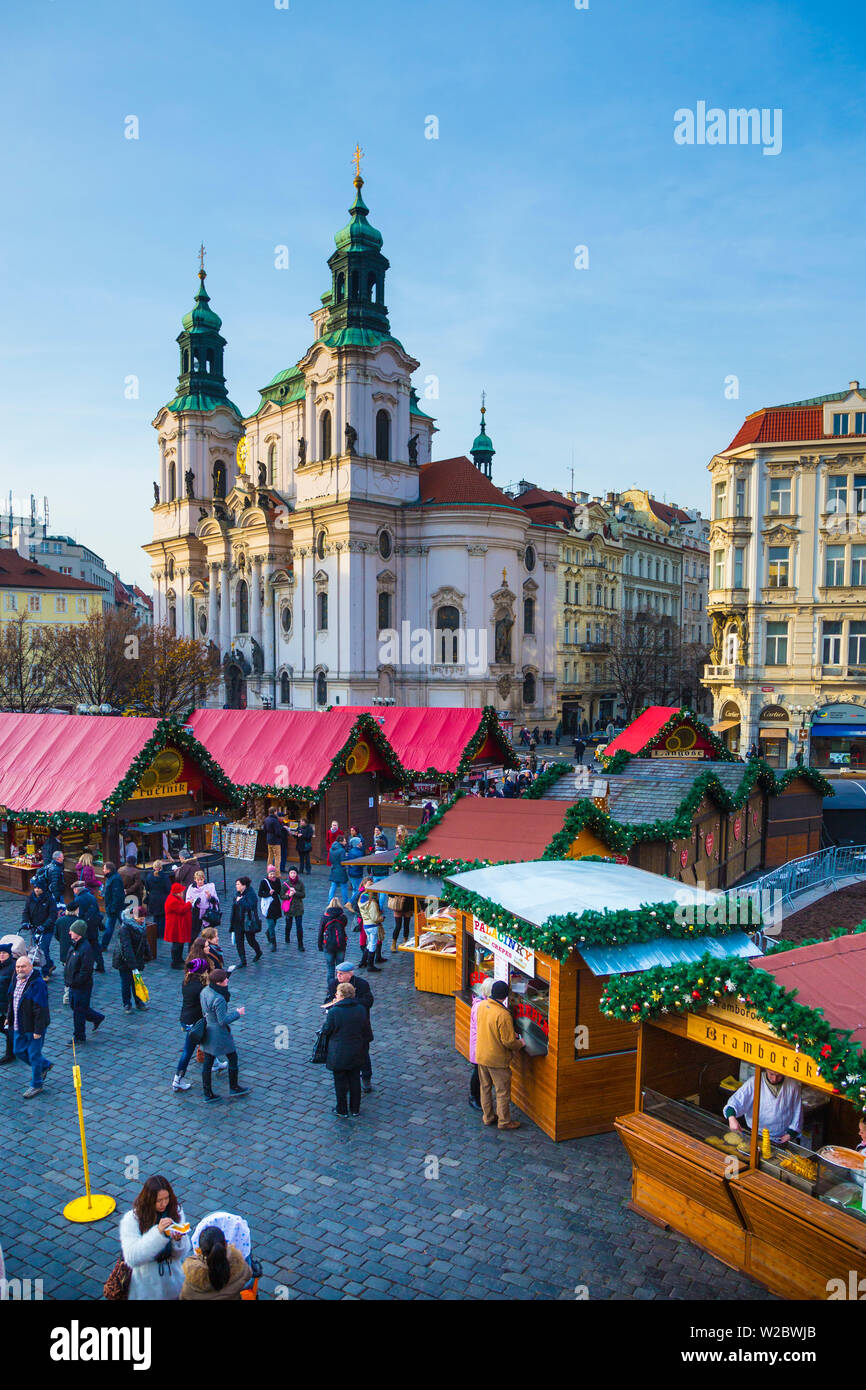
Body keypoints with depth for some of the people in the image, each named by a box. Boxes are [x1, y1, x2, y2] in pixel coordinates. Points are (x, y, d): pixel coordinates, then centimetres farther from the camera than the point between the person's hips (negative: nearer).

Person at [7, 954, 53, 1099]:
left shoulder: (37, 984, -23)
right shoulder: (17, 979, 3)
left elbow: (40, 1009, -23)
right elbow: (11, 1000, 20)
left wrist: (38, 1030, -23)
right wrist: (9, 1017, 21)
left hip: (34, 1027, -8)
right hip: (19, 1026, 8)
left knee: (34, 1055, 3)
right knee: (19, 1051, 18)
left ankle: (36, 1085, 20)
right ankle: (45, 1065, 39)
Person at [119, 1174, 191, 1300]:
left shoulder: (176, 1211, -10)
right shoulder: (131, 1219, -19)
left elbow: (182, 1254, -6)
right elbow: (131, 1258, -27)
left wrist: (178, 1240, -29)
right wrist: (158, 1232, -36)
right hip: (146, 1289, -2)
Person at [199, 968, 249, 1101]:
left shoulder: (205, 991, -3)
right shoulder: (219, 999, -30)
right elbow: (223, 1020, -25)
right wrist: (237, 1013, -12)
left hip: (207, 1032, 8)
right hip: (219, 1033, -8)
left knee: (208, 1062, 14)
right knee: (233, 1057, 14)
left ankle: (208, 1094, 24)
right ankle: (234, 1087, 28)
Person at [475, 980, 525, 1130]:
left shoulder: (482, 1006, -5)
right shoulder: (503, 1015, -28)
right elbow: (508, 1042, -24)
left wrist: (511, 1033, 14)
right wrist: (519, 1044, -2)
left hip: (481, 1055, 7)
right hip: (497, 1059, -7)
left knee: (485, 1087, 21)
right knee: (503, 1091, 11)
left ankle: (488, 1117, 34)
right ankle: (504, 1121, 23)